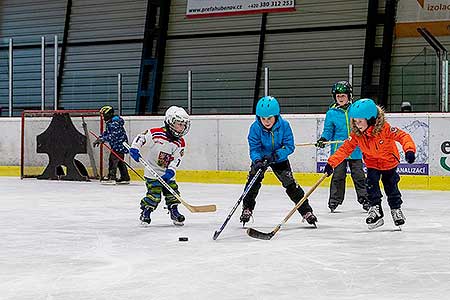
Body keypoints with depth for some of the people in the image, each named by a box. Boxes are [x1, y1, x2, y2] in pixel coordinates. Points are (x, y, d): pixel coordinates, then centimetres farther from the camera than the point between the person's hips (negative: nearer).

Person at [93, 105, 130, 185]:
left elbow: (113, 135, -28)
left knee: (113, 159, -12)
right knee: (120, 162, 13)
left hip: (119, 145, -11)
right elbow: (106, 133, 23)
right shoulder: (110, 123, 14)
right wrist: (99, 139, 12)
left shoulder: (115, 123, -20)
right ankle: (125, 178, 18)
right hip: (116, 145, 11)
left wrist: (102, 139, -30)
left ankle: (111, 177, -12)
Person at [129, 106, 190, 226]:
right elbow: (140, 137, -11)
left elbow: (177, 159, -8)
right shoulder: (156, 133, -17)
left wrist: (170, 171, -21)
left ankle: (174, 212, 23)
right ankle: (145, 212, 6)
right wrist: (134, 149, -23)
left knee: (173, 192, 4)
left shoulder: (180, 143, -3)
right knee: (154, 194, -11)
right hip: (152, 171, -5)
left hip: (167, 173, 5)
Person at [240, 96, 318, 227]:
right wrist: (257, 161, -42)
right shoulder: (255, 128, -24)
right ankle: (247, 209, 0)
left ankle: (306, 211, 2)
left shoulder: (284, 125, -24)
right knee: (253, 181, -16)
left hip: (279, 159, -1)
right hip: (261, 158, 1)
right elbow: (254, 148, -23)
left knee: (290, 183, -6)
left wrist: (277, 155, -38)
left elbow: (289, 146, -22)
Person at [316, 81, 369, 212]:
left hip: (355, 151, 1)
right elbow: (328, 130, 4)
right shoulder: (332, 112, 1)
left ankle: (364, 198, 16)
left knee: (359, 175, 5)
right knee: (338, 176, 2)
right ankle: (334, 200, 11)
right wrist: (323, 139, -13)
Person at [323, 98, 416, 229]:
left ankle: (396, 209, 29)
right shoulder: (356, 134, -19)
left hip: (389, 162, -2)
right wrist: (331, 163, -23)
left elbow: (403, 136, -31)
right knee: (371, 183, -18)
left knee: (391, 187, 5)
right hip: (372, 164, 3)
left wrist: (409, 150, -48)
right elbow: (345, 149, -15)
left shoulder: (384, 128, -31)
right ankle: (375, 209, -5)